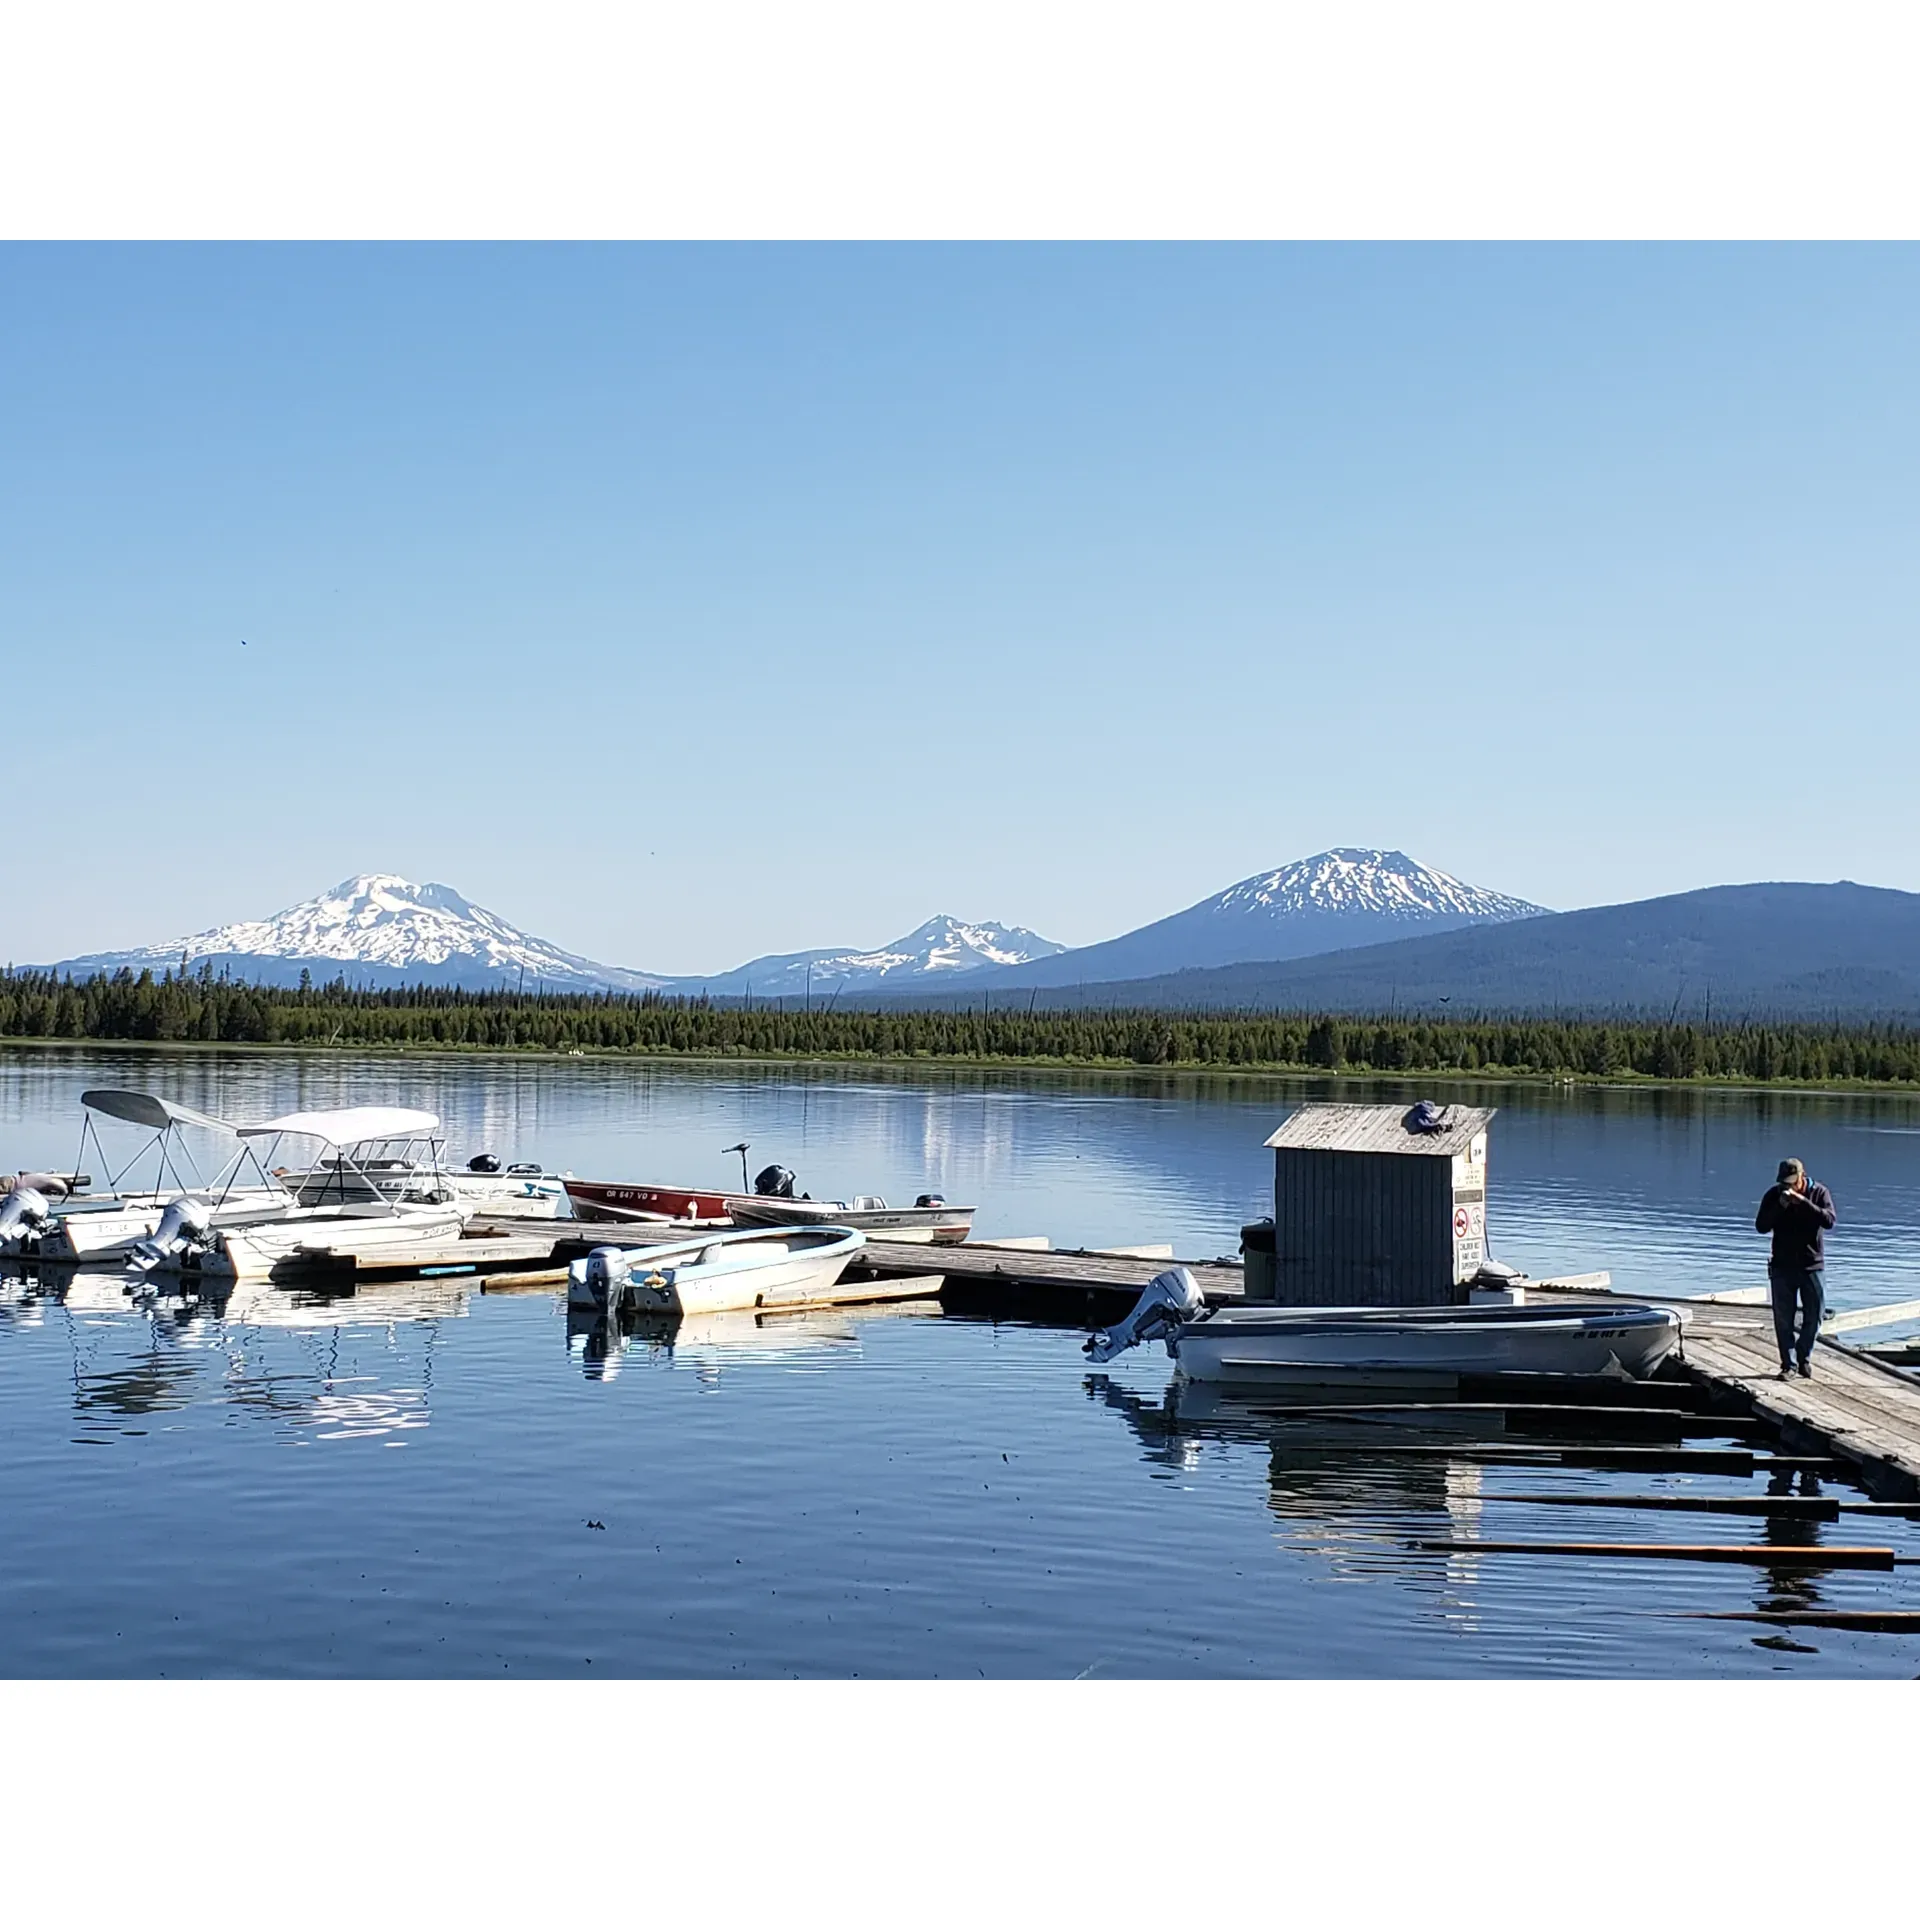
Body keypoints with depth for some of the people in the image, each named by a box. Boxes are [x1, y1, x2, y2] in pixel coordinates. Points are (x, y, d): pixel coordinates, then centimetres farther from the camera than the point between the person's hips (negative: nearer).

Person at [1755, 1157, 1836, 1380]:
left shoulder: (1819, 1192, -4)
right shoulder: (1773, 1195, -1)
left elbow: (1829, 1220, -19)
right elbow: (1761, 1226, -6)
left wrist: (1803, 1202, -28)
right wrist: (1780, 1207, -20)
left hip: (1812, 1265, 0)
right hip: (1782, 1266, 1)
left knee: (1813, 1316, 4)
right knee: (1783, 1319, 0)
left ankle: (1804, 1358, 23)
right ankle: (1788, 1364, 8)